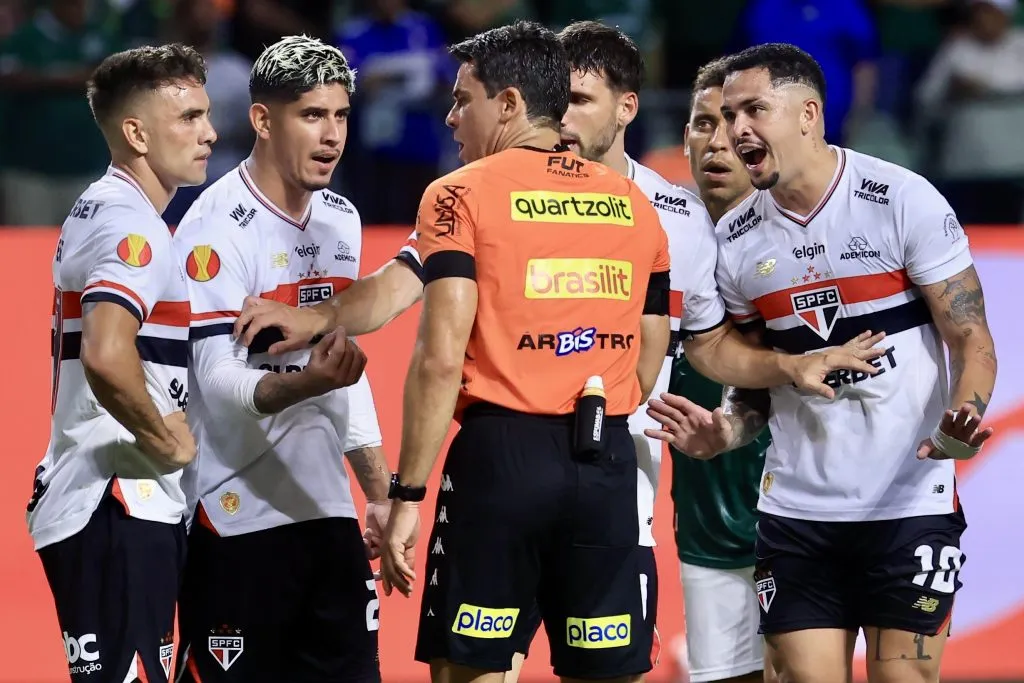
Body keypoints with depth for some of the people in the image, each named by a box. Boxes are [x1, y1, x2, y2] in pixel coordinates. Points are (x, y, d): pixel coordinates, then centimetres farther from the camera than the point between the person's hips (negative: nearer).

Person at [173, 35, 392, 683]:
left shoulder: (342, 219, 12)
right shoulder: (218, 227, -12)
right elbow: (218, 381, -19)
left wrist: (380, 493, 19)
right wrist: (303, 384, -37)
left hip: (328, 510, 7)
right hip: (237, 520, -7)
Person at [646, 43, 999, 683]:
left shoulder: (904, 200, -8)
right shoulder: (736, 241, 6)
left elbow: (971, 339, -7)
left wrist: (958, 424, -25)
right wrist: (722, 434, -6)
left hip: (910, 504, -4)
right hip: (796, 507, 4)